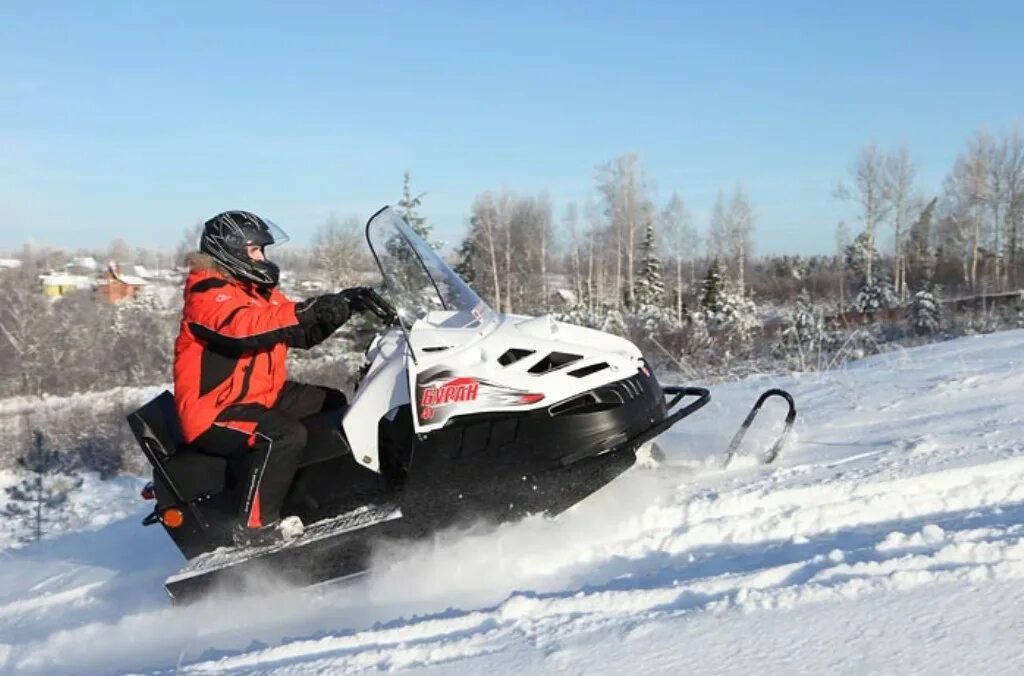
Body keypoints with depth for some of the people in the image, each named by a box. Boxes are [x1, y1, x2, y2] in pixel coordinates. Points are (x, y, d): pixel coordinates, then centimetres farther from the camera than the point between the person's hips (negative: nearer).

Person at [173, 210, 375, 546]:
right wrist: (304, 312, -43)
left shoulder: (258, 291, 14)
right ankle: (254, 525, -24)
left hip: (264, 396, 10)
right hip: (216, 411, -10)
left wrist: (342, 305, -4)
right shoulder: (207, 293, -14)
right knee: (285, 435, -34)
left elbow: (303, 331, 11)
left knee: (337, 406, 10)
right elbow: (242, 326, -35)